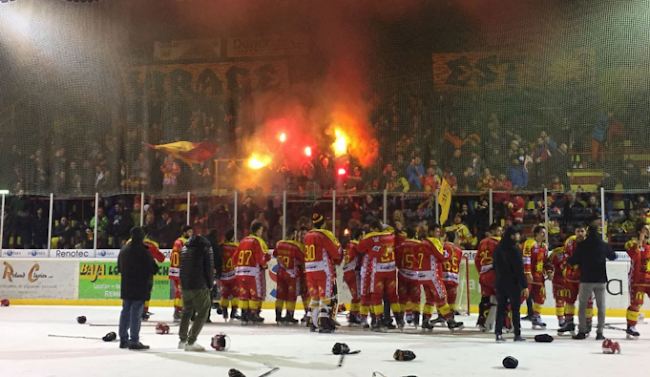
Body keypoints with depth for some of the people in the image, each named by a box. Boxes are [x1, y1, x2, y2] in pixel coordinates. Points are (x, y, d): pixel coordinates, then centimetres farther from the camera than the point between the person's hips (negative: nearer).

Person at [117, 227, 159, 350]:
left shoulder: (124, 249, 8)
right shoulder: (143, 251, -17)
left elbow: (119, 267, 18)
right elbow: (153, 269, -14)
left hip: (126, 287, 8)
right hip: (140, 288, -8)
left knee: (126, 312, 14)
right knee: (136, 314, -5)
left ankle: (123, 339, 20)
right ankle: (134, 341, -3)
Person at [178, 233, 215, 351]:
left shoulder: (184, 248, 13)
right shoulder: (205, 246, -7)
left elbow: (181, 267, 16)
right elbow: (209, 268, -8)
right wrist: (210, 284, 4)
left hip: (185, 286, 7)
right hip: (200, 287, -7)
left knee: (187, 311, 22)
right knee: (202, 314, -1)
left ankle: (182, 340, 27)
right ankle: (190, 342, -8)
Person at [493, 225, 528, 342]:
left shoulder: (498, 248, 7)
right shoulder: (515, 249, -15)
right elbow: (519, 270, -16)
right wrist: (524, 285, -12)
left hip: (500, 283, 6)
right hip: (512, 283, -6)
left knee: (501, 307, 8)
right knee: (515, 308, 3)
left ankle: (498, 333, 5)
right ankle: (517, 334, 5)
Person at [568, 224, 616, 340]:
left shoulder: (582, 245, -6)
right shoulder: (604, 245, 2)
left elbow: (573, 261, -2)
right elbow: (613, 256, 20)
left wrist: (568, 260, 19)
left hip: (586, 279, -2)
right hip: (601, 279, 2)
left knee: (582, 305, 8)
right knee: (601, 306, 8)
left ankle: (582, 331, 5)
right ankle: (600, 332, 6)